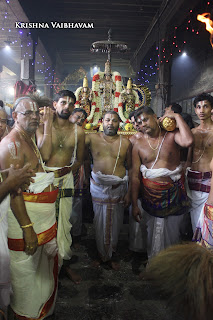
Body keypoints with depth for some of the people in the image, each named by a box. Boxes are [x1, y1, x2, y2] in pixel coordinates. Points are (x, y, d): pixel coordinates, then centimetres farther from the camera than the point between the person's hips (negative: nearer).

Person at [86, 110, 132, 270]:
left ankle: (112, 254, 32)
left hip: (118, 187, 0)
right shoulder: (92, 138, 1)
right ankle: (101, 253, 32)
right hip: (98, 186, 0)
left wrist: (129, 192, 1)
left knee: (115, 223, 11)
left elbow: (131, 168, 3)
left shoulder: (126, 143, 1)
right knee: (99, 222, 11)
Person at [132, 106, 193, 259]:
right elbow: (135, 176, -2)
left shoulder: (172, 135, -6)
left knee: (172, 233, 17)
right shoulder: (139, 145, -2)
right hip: (151, 197, 1)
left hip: (174, 194, 0)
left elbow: (188, 141, -31)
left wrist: (177, 117, -18)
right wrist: (135, 205, -3)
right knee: (153, 234, 15)